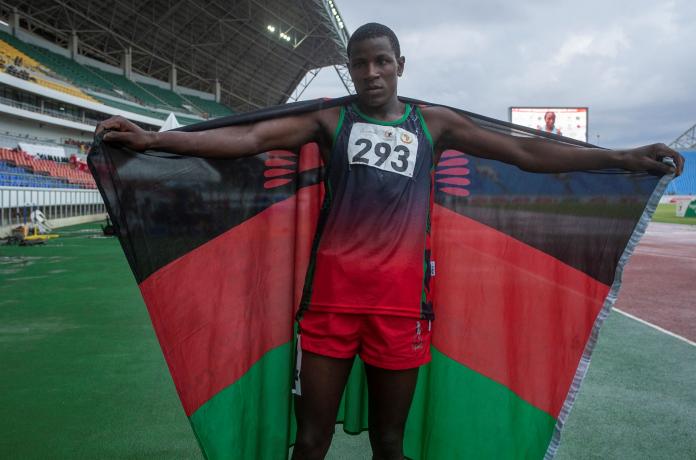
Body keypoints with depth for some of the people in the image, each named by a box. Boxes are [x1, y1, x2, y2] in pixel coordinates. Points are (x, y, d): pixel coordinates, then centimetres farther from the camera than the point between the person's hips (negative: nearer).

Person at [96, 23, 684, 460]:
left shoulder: (434, 124, 10)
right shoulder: (330, 119, 6)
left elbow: (526, 152, 10)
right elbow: (247, 139, -4)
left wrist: (624, 158, 9)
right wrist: (152, 139, -14)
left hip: (402, 297, 1)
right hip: (332, 293, -1)